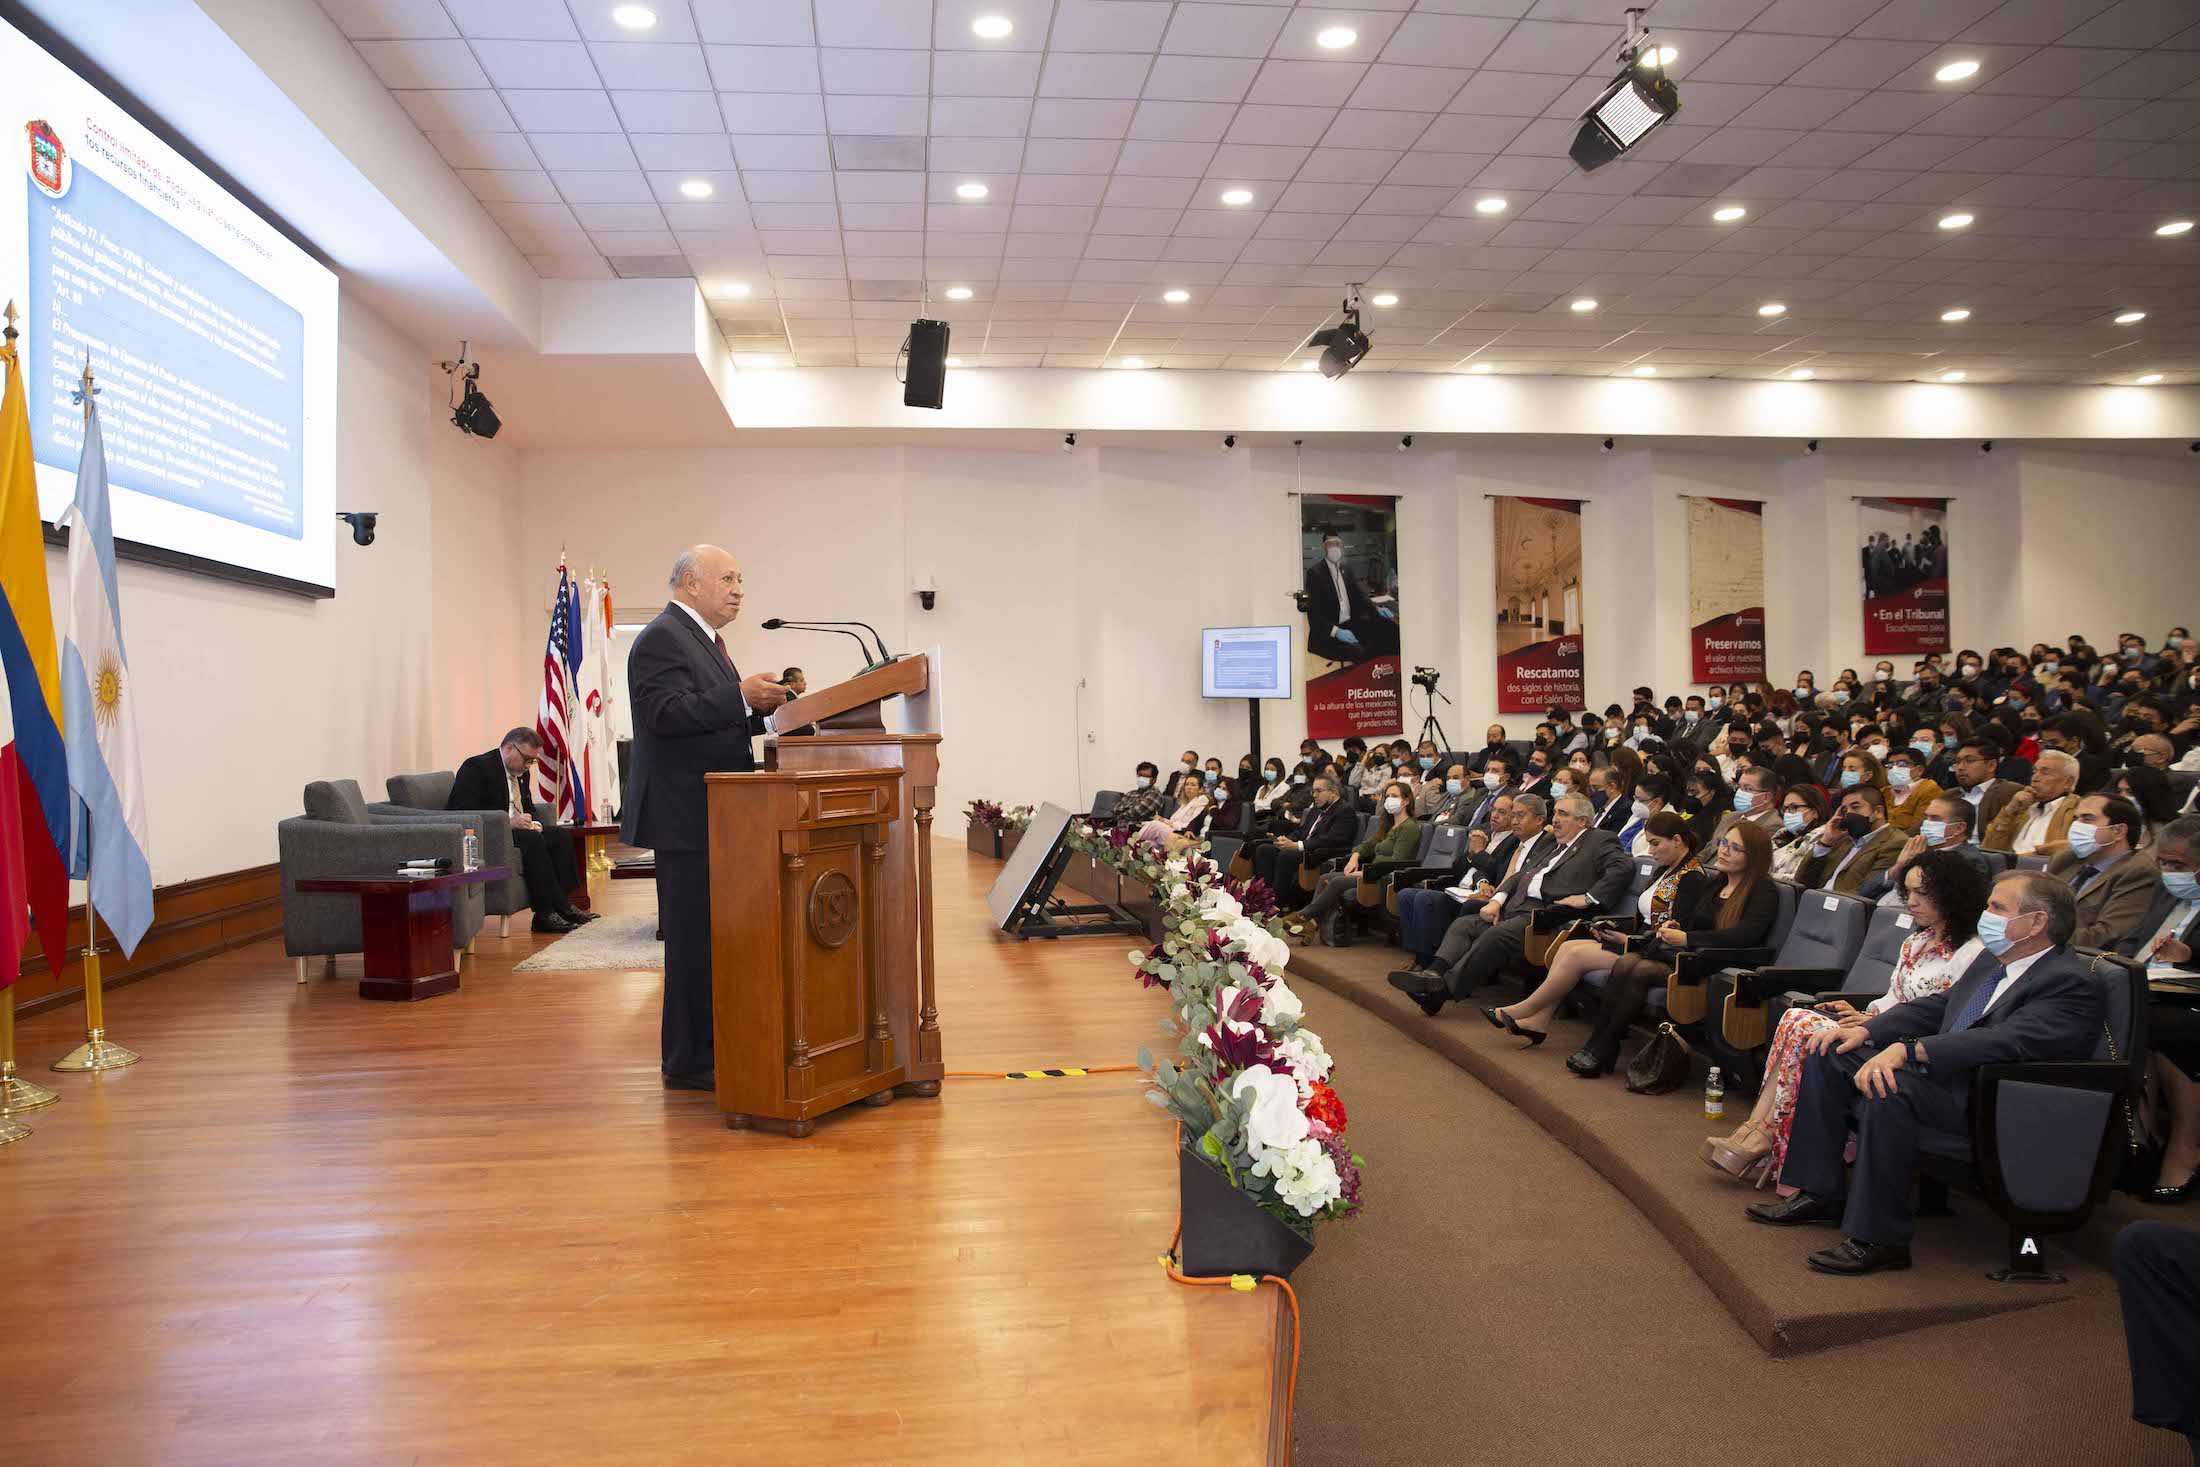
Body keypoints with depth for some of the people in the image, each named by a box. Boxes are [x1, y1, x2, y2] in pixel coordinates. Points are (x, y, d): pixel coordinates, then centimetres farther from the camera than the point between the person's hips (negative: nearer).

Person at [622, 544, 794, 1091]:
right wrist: (740, 695, -26)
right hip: (686, 814, -10)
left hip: (710, 815, 10)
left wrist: (759, 708, 6)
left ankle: (709, 1049, 23)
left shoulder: (701, 639, 20)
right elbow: (668, 713, -23)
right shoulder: (662, 639, -12)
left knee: (711, 936, 14)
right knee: (695, 938, -5)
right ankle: (689, 1062, 5)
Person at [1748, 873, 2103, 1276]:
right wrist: (1866, 1029, 3)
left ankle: (1879, 1238, -24)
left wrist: (1907, 1050, -37)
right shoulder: (1992, 960, 15)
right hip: (1943, 1072, 10)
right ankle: (1821, 1194, 6)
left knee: (1891, 1086, -35)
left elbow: (2007, 1041, -28)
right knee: (1827, 1056, 3)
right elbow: (1937, 1006, 20)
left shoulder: (2071, 985, -14)